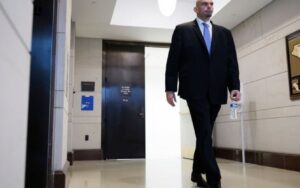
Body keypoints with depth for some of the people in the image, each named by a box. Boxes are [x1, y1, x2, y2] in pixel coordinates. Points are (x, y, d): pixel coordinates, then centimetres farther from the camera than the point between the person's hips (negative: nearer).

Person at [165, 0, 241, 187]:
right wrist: (170, 88, -6)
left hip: (216, 92, 4)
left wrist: (235, 86, -5)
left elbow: (232, 62, 9)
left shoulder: (224, 33, 17)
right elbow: (173, 60, 2)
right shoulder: (182, 30, 8)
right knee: (204, 134, -9)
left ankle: (197, 172, 27)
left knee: (205, 134, 11)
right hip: (195, 90, -4)